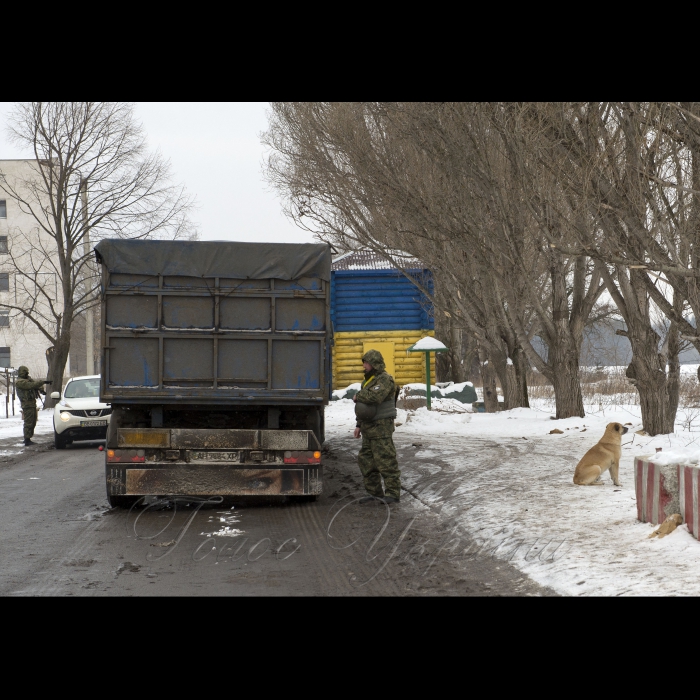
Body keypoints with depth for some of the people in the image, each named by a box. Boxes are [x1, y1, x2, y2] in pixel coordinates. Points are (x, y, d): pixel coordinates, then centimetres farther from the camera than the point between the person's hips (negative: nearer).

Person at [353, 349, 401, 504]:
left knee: (385, 460, -9)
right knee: (366, 460, 12)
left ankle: (393, 493, -6)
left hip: (381, 427, -10)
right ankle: (374, 492, 20)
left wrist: (358, 396, -13)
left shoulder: (385, 379, -13)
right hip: (369, 427, 10)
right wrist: (359, 425, 21)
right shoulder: (368, 380, 19)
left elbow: (375, 397, -30)